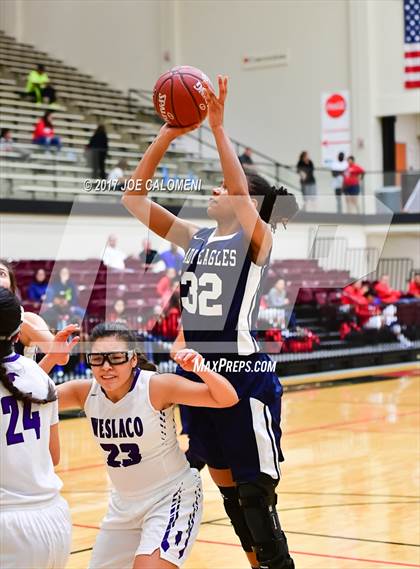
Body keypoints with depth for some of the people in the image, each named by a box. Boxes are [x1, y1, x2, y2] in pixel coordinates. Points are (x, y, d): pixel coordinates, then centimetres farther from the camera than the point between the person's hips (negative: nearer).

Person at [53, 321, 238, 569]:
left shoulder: (157, 386, -23)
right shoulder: (86, 392, -9)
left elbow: (227, 399, -25)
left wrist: (201, 369, -43)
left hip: (172, 496, -6)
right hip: (124, 504, 6)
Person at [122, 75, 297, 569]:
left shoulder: (256, 240, -7)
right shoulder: (194, 240, 9)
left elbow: (242, 195, -28)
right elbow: (133, 196, 6)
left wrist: (218, 128, -26)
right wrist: (167, 135, -2)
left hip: (243, 375, -7)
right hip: (197, 374, 7)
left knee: (256, 496, -2)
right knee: (228, 488, 17)